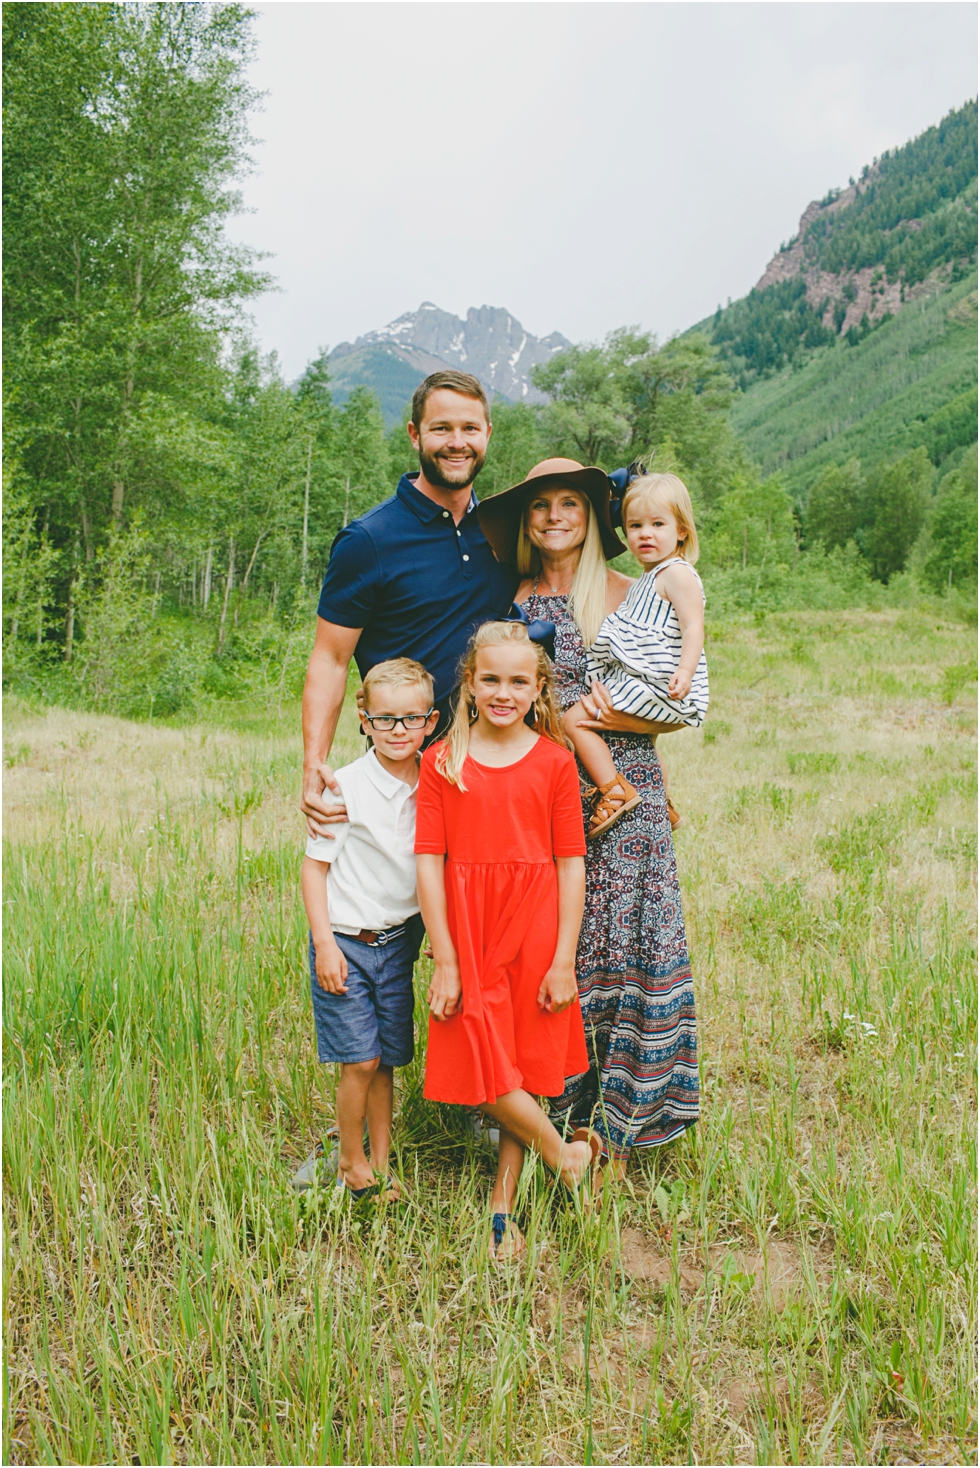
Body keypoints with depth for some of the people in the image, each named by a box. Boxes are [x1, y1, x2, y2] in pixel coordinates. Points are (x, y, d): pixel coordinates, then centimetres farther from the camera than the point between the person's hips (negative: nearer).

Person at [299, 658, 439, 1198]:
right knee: (361, 1060, -2)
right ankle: (351, 1163, 18)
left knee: (387, 1059, 11)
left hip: (398, 938, 4)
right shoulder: (346, 786, -14)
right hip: (346, 940, -4)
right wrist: (325, 943, -13)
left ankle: (381, 1162, 25)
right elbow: (314, 865, -9)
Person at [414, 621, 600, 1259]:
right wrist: (445, 960, -7)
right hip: (466, 930, 0)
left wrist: (564, 960, -5)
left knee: (526, 1062, 7)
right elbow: (429, 862, -3)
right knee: (482, 1061, -2)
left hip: (536, 928, 0)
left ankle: (503, 1204, 24)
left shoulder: (555, 759, -1)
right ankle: (565, 1153, 23)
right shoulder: (442, 761, -1)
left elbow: (571, 864, -1)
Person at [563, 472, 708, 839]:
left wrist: (685, 672, -38)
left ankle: (615, 791, -17)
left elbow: (693, 627, -24)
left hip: (654, 686, -11)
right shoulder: (648, 580, 19)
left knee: (574, 718, -16)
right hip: (641, 683, 11)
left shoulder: (677, 573, -12)